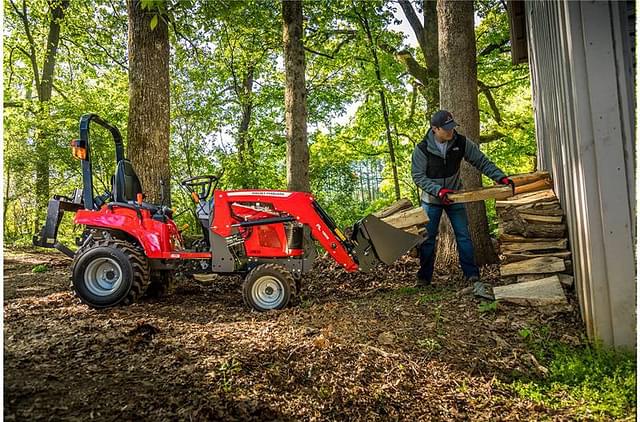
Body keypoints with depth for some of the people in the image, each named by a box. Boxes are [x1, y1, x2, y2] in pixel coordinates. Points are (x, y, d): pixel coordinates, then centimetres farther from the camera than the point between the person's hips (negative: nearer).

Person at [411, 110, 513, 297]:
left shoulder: (461, 142, -11)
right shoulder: (422, 149, -16)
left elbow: (482, 162, -6)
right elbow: (418, 176, -16)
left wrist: (501, 177, -17)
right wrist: (438, 190, -28)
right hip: (431, 199, -1)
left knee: (463, 236, -4)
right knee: (428, 238, 4)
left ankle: (473, 278, 1)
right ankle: (424, 279, 16)